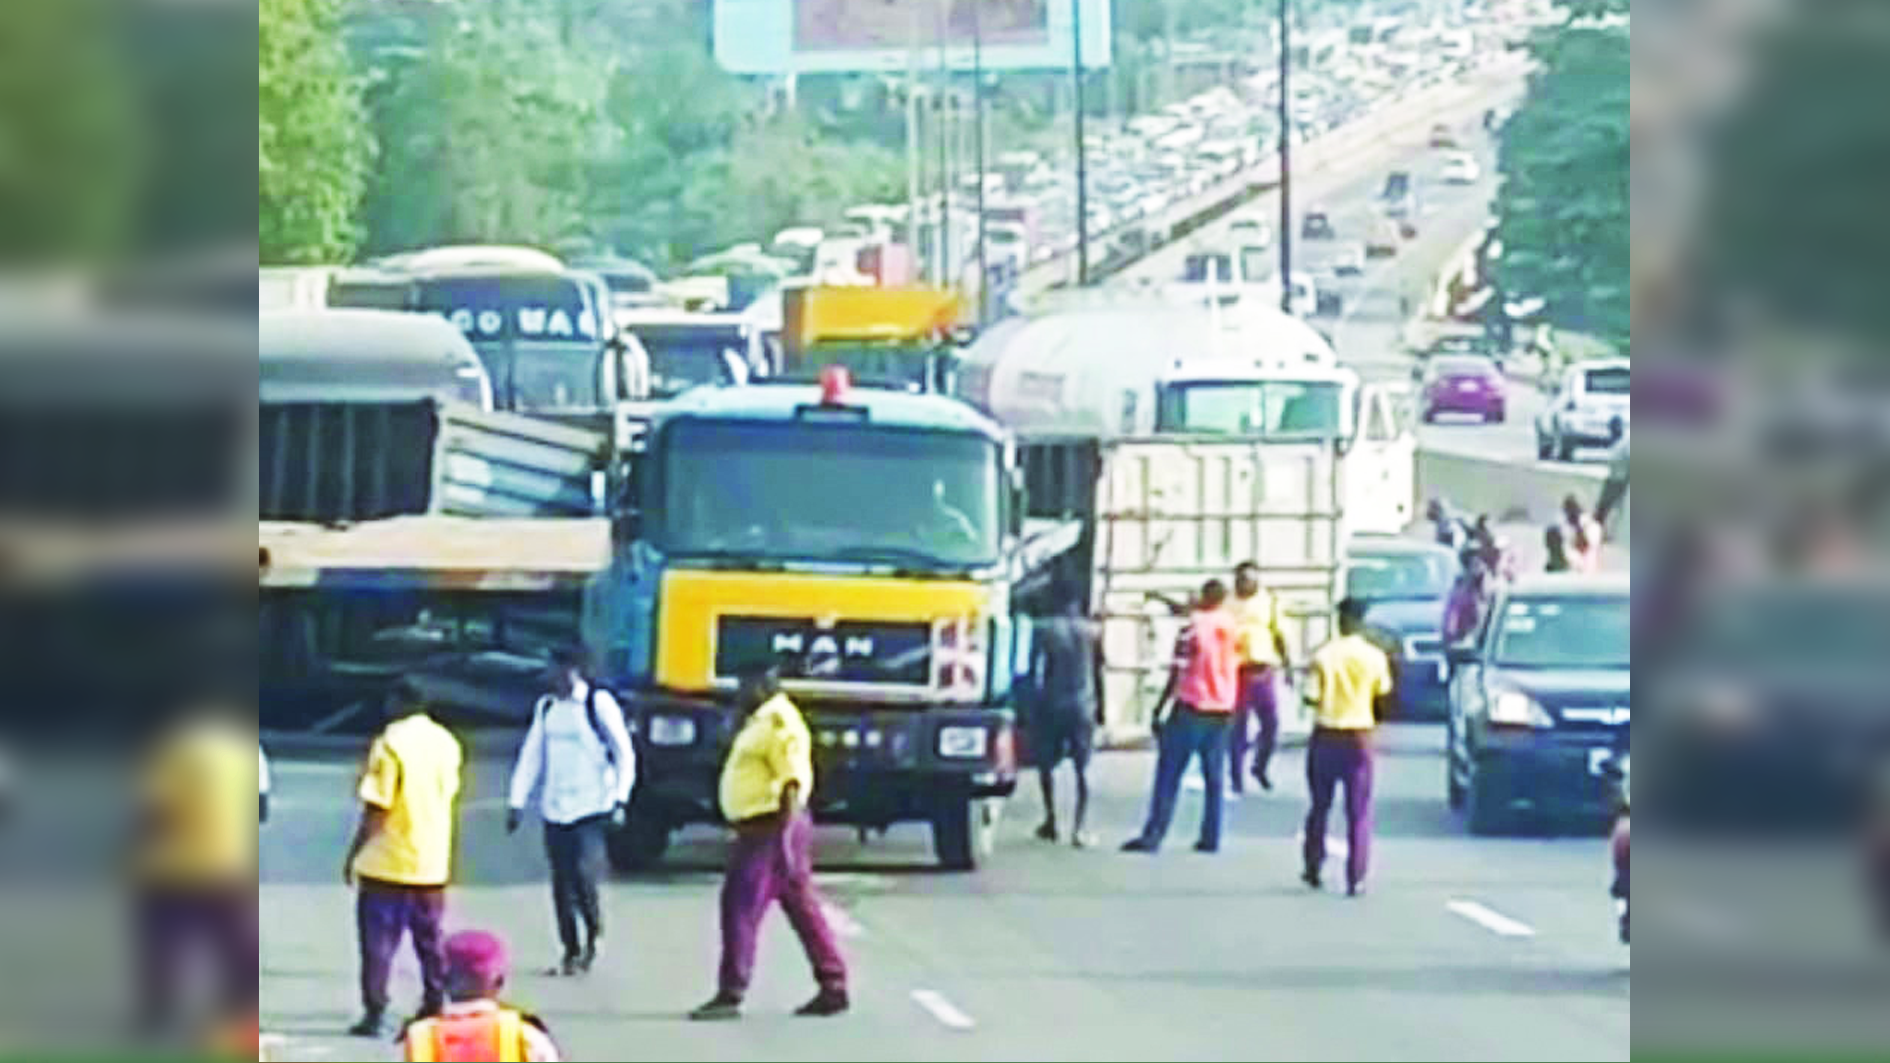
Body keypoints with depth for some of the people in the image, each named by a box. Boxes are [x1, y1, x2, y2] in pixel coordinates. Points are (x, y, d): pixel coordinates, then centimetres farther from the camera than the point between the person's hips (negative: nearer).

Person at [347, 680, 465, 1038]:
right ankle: (434, 1006, 16)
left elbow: (375, 810, -15)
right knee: (430, 940, 14)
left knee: (378, 941, 1)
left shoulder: (390, 744, -15)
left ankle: (375, 1013, -1)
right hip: (432, 862, 6)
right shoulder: (446, 743, 5)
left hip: (387, 864, -6)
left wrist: (353, 854, -7)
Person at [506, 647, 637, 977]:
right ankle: (571, 952, 13)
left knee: (584, 875, -15)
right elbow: (531, 756, 15)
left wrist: (620, 800, -12)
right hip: (554, 810, 5)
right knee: (562, 884, 4)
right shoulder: (546, 708, 10)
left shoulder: (598, 704, -6)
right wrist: (517, 802, 9)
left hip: (591, 810, -5)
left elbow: (625, 754, -5)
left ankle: (594, 934, 10)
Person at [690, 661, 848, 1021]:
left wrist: (784, 836, -27)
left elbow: (793, 782, -22)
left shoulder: (779, 725, -15)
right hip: (760, 829, 11)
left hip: (771, 829, -11)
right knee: (803, 908, 12)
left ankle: (730, 994, -10)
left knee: (741, 909, -10)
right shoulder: (760, 722, 18)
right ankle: (834, 988, 15)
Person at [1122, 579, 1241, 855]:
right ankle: (1211, 837, 7)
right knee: (1215, 778, 10)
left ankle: (1153, 836, -5)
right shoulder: (1232, 628, 5)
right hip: (1222, 711, 5)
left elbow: (1177, 674, -11)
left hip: (1191, 708, -5)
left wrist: (1159, 708, -6)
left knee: (1168, 775, -2)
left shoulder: (1193, 628, -10)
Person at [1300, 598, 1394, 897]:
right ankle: (1355, 879, -1)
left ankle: (1313, 867, 22)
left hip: (1326, 736, 0)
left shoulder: (1323, 656, -10)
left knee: (1320, 806, 16)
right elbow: (1383, 690, 7)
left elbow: (1311, 697, -10)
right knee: (1359, 813, 3)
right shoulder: (1375, 657, -7)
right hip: (1359, 737, 0)